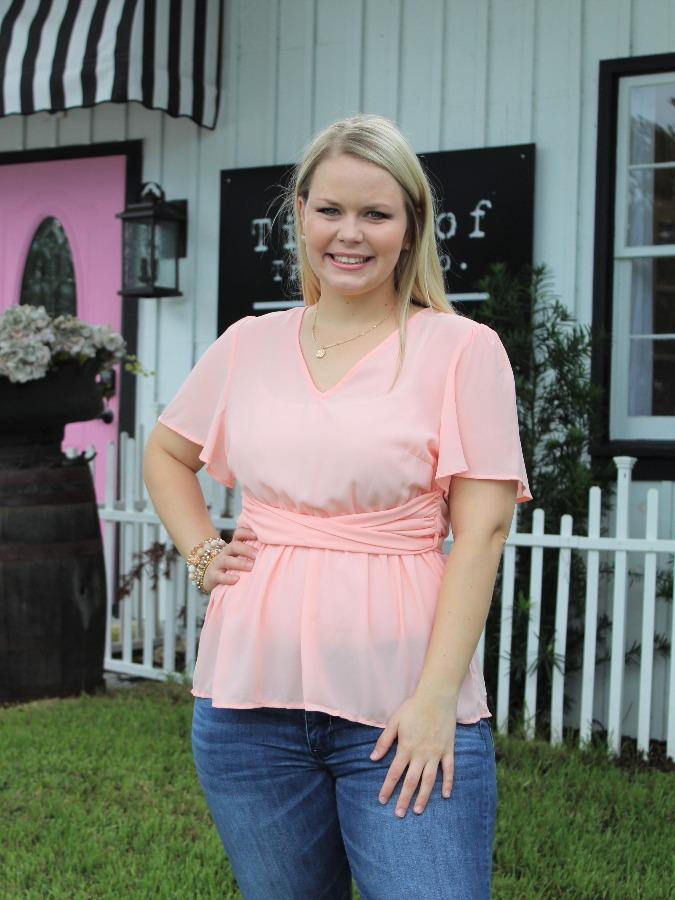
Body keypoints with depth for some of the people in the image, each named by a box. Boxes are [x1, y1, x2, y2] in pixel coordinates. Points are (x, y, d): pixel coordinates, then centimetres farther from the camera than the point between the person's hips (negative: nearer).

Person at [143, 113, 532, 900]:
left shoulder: (461, 348, -3)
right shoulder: (247, 344, 8)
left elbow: (482, 530, -8)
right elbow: (165, 454, 25)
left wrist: (437, 699, -14)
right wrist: (202, 554, 8)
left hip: (401, 705, -3)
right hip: (249, 694, 4)